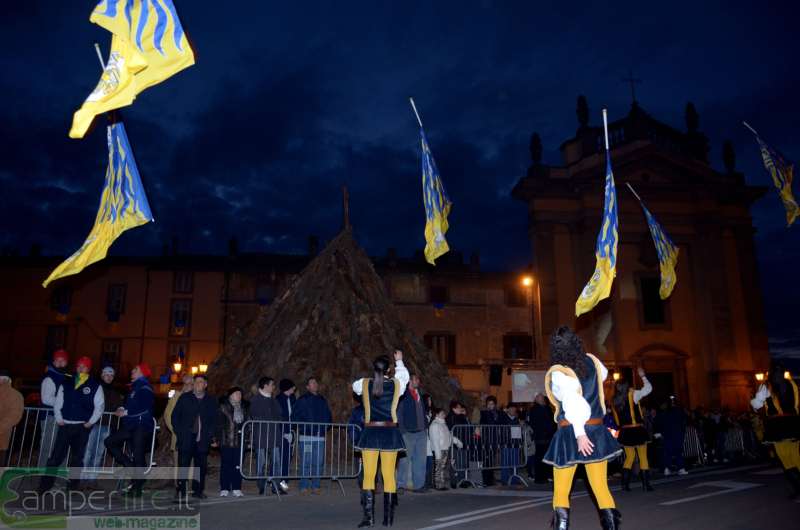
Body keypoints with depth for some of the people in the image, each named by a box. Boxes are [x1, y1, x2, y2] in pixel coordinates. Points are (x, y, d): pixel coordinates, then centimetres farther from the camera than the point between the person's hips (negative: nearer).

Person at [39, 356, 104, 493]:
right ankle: (45, 484, 7)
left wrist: (91, 422, -8)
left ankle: (73, 484, 20)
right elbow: (58, 402, 8)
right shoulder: (66, 383, 7)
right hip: (65, 425, 2)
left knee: (77, 457, 8)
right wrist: (59, 419, -2)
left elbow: (99, 406, -2)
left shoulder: (95, 385, -1)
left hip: (82, 426, -1)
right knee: (56, 455, -1)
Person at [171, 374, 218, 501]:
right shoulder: (185, 398, 6)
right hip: (186, 439, -1)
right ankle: (181, 492, 1)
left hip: (203, 440, 2)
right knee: (183, 465, -5)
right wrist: (179, 433, -3)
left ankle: (198, 490, 17)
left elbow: (215, 420, 12)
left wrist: (211, 435, 0)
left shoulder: (211, 401, 10)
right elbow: (175, 416, 7)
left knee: (201, 466, 5)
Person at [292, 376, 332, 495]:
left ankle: (315, 486, 13)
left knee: (319, 463, 4)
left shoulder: (322, 400, 15)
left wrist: (324, 428, 7)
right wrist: (302, 429, -10)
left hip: (320, 437, 4)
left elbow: (328, 416, 21)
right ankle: (304, 487, 4)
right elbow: (295, 416, -3)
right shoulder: (302, 400, 1)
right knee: (306, 462, -4)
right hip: (306, 437, -4)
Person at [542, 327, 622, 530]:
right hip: (596, 431, 4)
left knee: (561, 492, 6)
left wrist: (579, 433, -27)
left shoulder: (558, 373, -10)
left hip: (570, 433, -4)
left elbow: (572, 401, -23)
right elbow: (603, 374, 29)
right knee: (601, 488, 9)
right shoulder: (591, 361, 5)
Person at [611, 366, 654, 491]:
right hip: (637, 430, -4)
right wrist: (642, 376, 14)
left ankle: (625, 483, 9)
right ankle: (646, 484, 6)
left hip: (625, 432, 4)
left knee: (629, 457, 15)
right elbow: (648, 388, 4)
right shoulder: (632, 395, -7)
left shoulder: (614, 401, 4)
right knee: (643, 457, 6)